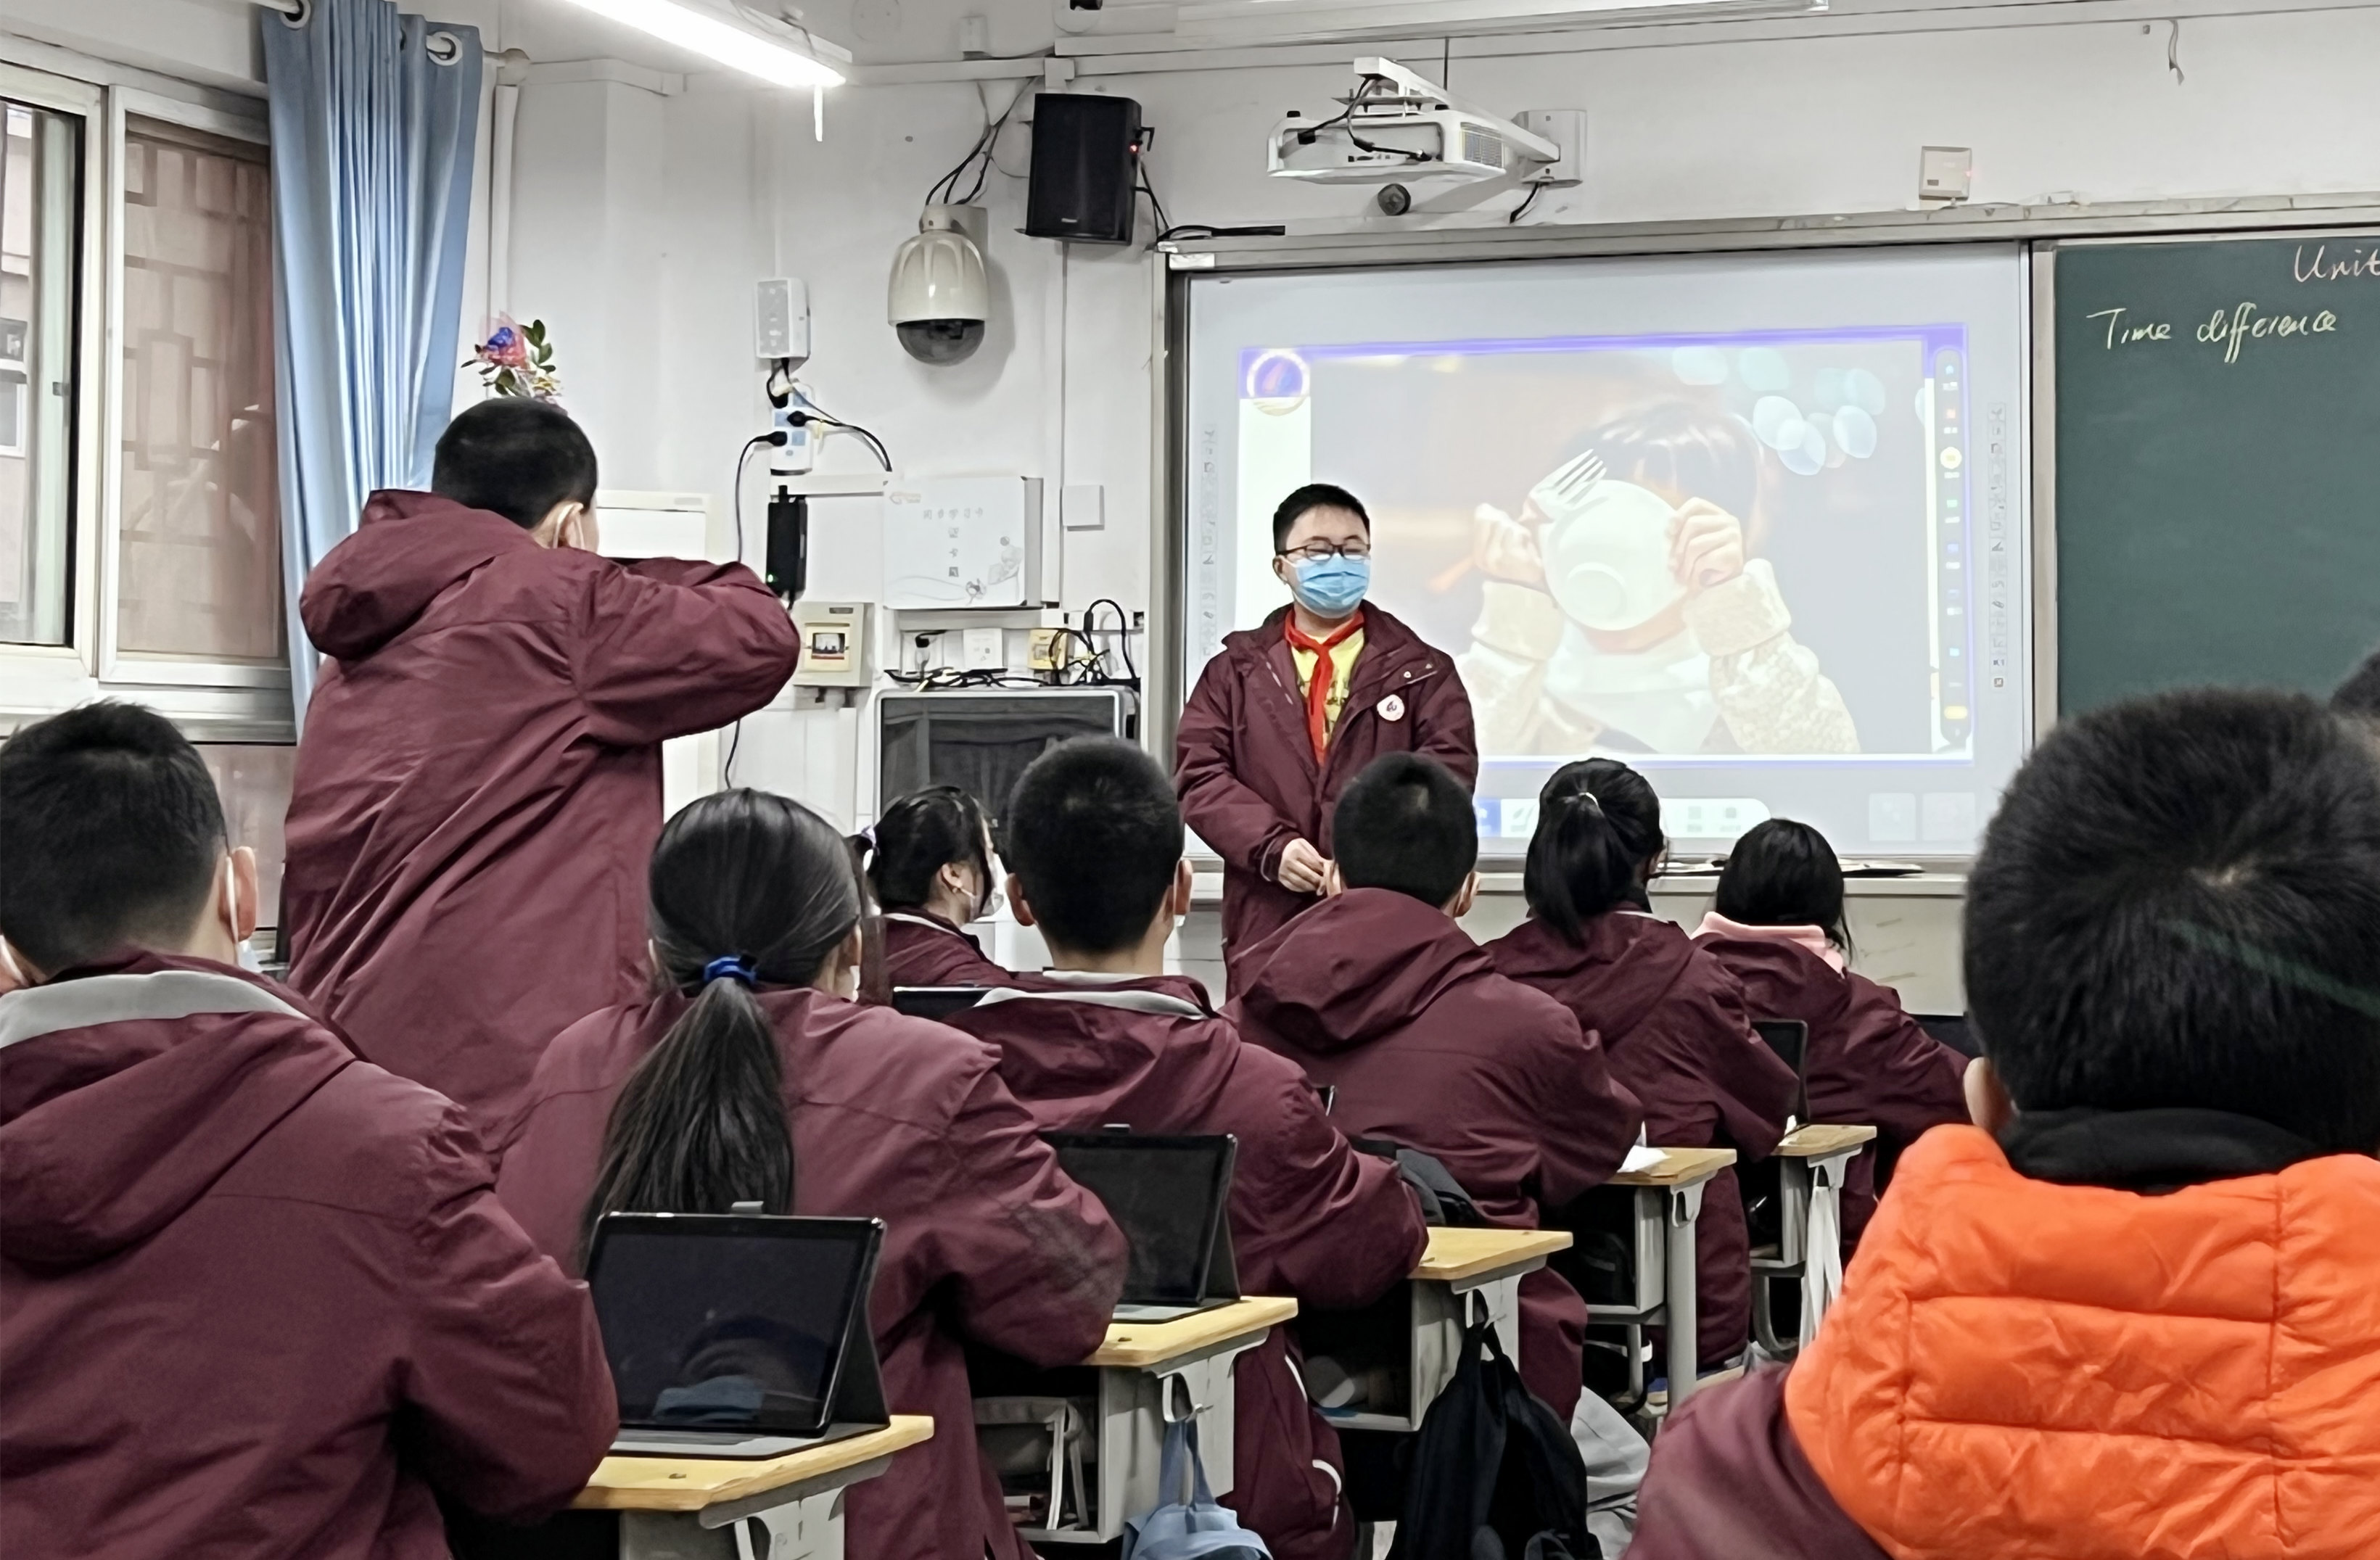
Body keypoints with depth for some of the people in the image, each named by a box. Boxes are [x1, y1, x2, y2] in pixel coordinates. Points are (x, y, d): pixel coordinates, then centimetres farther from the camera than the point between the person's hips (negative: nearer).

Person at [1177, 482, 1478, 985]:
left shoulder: (1420, 670, 12)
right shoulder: (1236, 671, 14)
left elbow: (1448, 770, 0)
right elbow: (1200, 773, 5)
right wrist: (1272, 848, -12)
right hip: (1269, 924, 1)